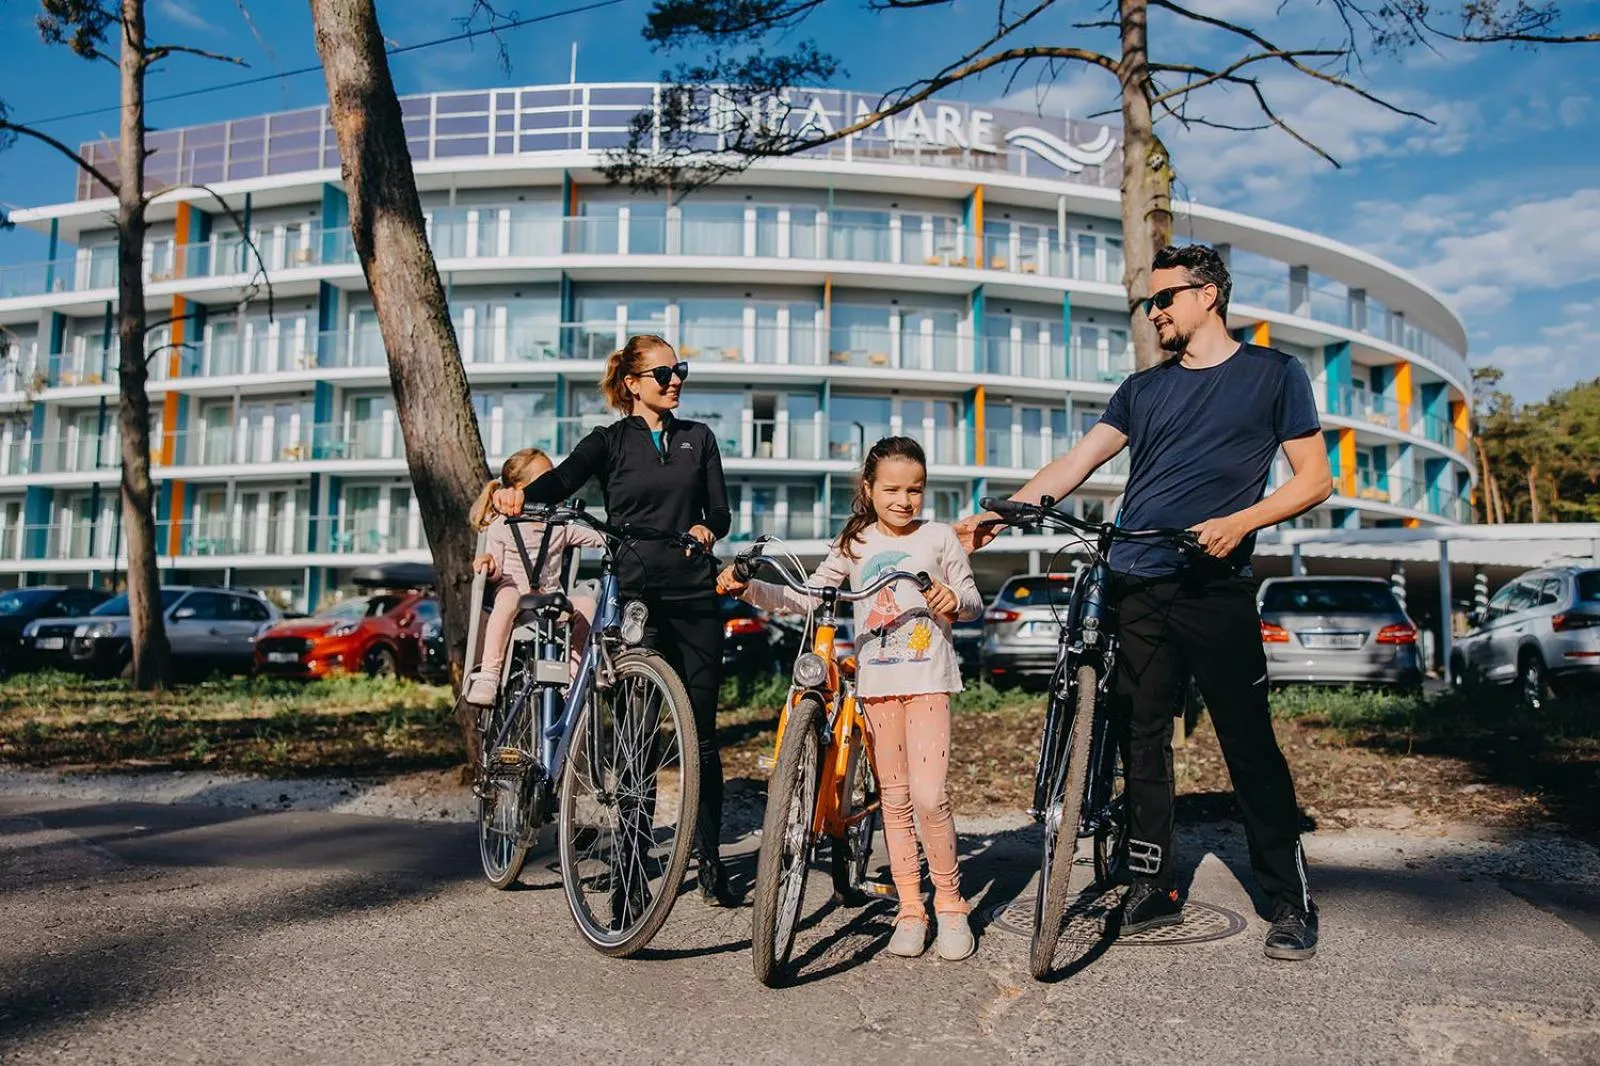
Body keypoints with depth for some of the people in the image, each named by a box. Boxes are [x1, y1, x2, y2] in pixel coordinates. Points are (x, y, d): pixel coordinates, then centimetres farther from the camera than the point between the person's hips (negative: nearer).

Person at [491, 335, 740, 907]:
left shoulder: (698, 438, 15)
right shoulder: (611, 441, 7)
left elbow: (719, 510, 12)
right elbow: (564, 478, -12)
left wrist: (706, 529, -12)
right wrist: (522, 494, -34)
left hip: (694, 596, 2)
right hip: (633, 596, -2)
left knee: (702, 733, 2)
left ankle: (710, 860, 12)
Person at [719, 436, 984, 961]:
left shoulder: (939, 537, 3)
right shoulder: (854, 544, 8)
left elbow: (973, 602, 8)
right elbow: (807, 597, 7)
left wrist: (956, 599, -15)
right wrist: (747, 588, -5)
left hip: (927, 679, -2)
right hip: (876, 681, 3)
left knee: (928, 795, -12)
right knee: (894, 798, 7)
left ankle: (950, 902, 7)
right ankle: (910, 908, 17)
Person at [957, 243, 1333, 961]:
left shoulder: (1273, 372, 6)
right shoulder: (1143, 388, 18)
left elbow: (1315, 478, 2)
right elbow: (1076, 461, 12)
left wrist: (1240, 523, -15)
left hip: (1215, 586, -4)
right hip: (1135, 587, 4)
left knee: (1249, 743, -3)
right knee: (1143, 739, 6)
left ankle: (1291, 900, 11)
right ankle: (1153, 889, 17)